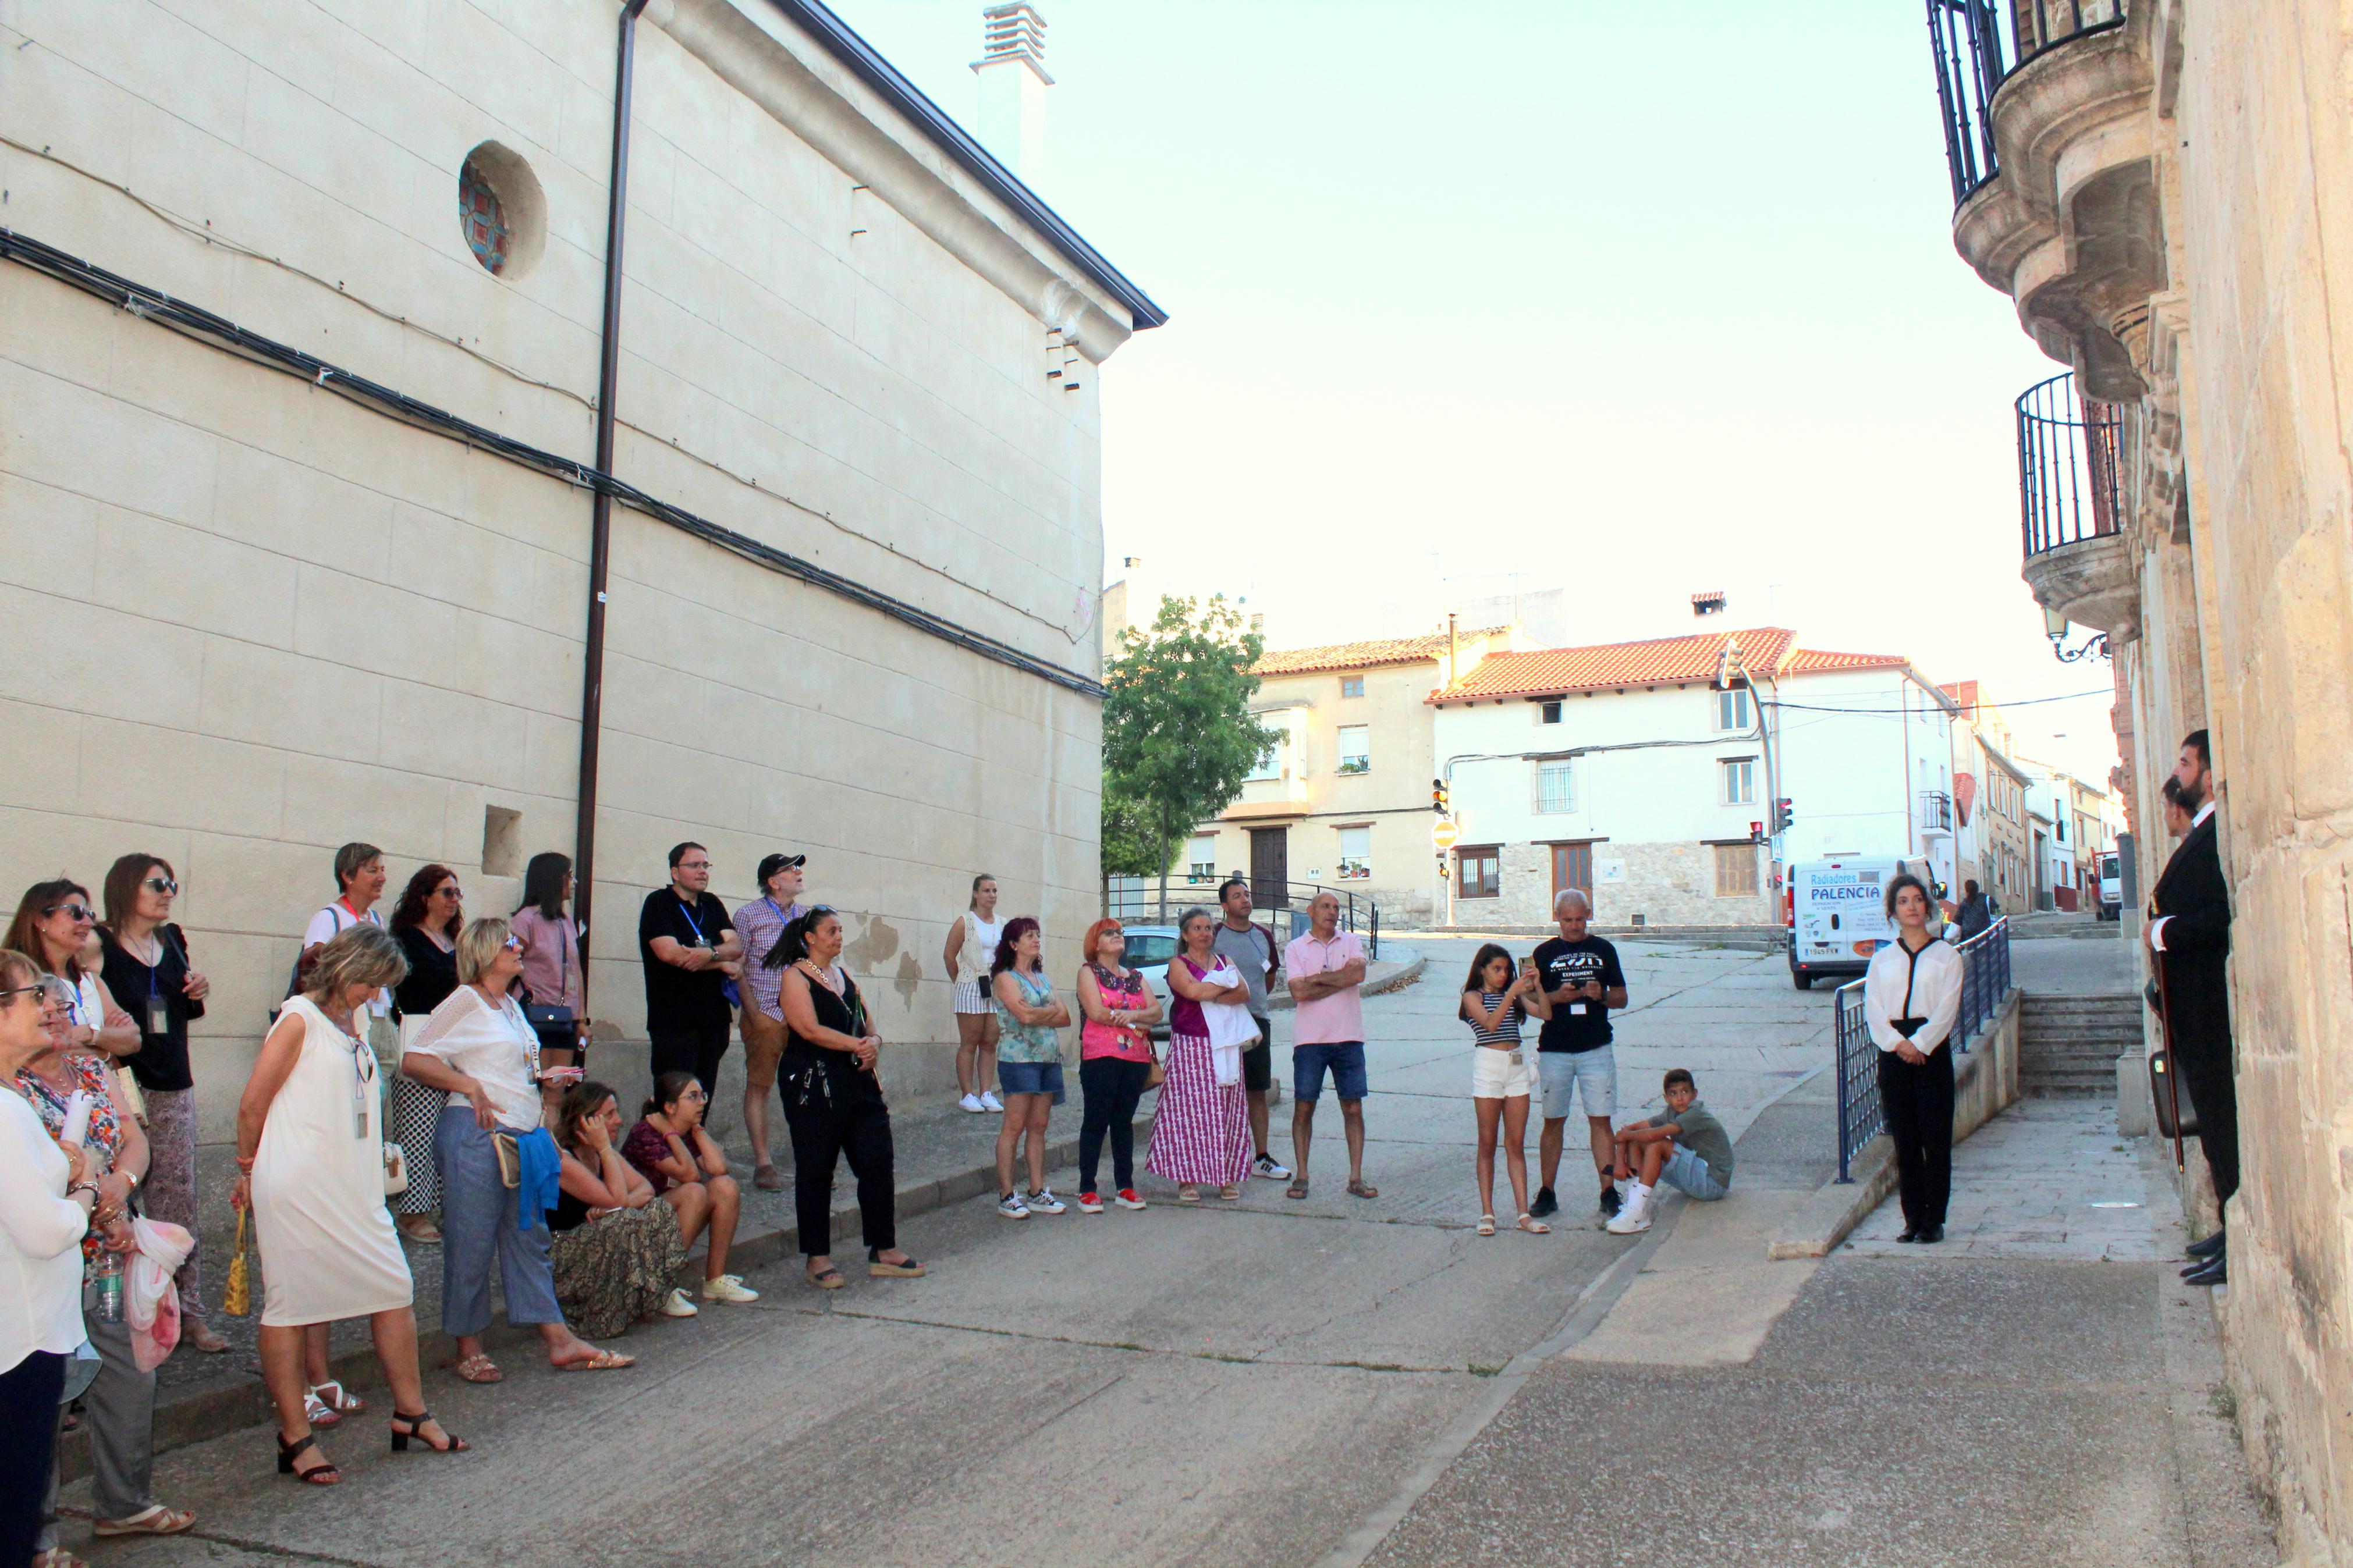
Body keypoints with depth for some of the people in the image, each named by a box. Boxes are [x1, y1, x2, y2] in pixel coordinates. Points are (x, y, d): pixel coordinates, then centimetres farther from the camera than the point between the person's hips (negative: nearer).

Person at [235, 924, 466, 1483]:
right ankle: (295, 1438, 12)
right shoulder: (300, 1019, -9)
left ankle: (411, 1413, 18)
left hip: (353, 1187, 8)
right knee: (290, 1305, 2)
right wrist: (249, 1171, 5)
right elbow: (252, 1105, -6)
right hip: (298, 1188, -7)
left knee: (394, 1289, 6)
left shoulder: (357, 1020, 15)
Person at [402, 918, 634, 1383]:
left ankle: (560, 1342, 12)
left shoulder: (511, 1006, 19)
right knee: (471, 1245, 0)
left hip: (521, 1138, 8)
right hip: (476, 1135, -8)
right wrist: (468, 1086, -18)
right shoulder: (466, 1001, -5)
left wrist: (545, 1076, 11)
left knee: (529, 1239, 10)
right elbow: (413, 1060, -10)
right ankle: (469, 1349, 12)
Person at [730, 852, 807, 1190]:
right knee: (758, 1087, 0)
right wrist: (754, 1014, -10)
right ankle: (763, 1163, 5)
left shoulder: (806, 916, 12)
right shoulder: (749, 915, 0)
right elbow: (737, 968, -3)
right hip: (766, 1014, -4)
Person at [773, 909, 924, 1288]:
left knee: (878, 1162, 1)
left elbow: (868, 1027, 17)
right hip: (813, 1085, -6)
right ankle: (818, 1257, 11)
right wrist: (857, 1045, -15)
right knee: (815, 1171, 1)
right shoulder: (794, 977, -3)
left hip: (858, 1084, 7)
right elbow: (811, 1030, -15)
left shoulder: (844, 976, 18)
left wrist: (874, 1043, -6)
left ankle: (883, 1252, 9)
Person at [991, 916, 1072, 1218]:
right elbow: (1025, 1016, -17)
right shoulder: (1005, 978, -2)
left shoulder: (1042, 979, 19)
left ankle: (1038, 1193, 10)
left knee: (1038, 1128, 7)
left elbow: (1066, 1018, 9)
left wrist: (1038, 1015, -6)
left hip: (1049, 1058, 7)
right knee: (1014, 1126, -7)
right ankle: (1007, 1196, -3)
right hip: (1019, 1057, -7)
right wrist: (1052, 1010, 1)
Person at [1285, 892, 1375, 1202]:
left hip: (1349, 1037, 2)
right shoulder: (1295, 948, 4)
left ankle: (1356, 1177, 11)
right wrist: (1341, 982, -8)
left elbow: (1358, 972, -12)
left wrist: (1316, 979, -8)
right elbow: (1299, 993, -10)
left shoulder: (1351, 941, 8)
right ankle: (1301, 1176, 11)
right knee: (1304, 1107, 2)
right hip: (1310, 1039, -1)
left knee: (1354, 1108, 4)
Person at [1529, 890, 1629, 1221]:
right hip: (1554, 1050, 0)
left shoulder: (1603, 949, 8)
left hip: (1596, 1048, 0)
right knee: (1553, 1122, 5)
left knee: (1600, 1120, -3)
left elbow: (1621, 997, 10)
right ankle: (1547, 1194, 12)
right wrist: (1557, 996, -14)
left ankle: (1608, 1193, 3)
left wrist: (1602, 995, -11)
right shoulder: (1544, 952, 6)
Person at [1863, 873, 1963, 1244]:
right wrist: (1898, 1043, -13)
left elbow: (1947, 1009, -5)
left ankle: (1934, 1220, 6)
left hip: (1932, 1050, -2)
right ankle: (1912, 1219, 12)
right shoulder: (1882, 959, 12)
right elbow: (1873, 1009, 3)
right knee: (1905, 1141, 5)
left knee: (1935, 1139, -2)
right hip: (1892, 1053, 2)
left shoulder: (1946, 956, 5)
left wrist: (1919, 1044, -16)